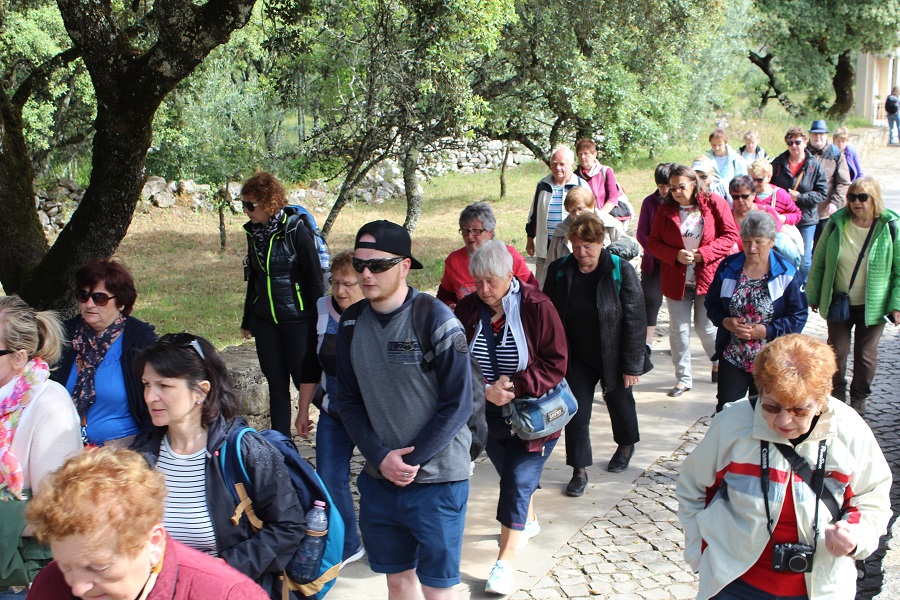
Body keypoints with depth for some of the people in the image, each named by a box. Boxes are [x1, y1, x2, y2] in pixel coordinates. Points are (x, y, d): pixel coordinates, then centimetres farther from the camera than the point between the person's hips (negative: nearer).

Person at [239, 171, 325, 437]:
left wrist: (319, 322, -11)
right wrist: (247, 321, 22)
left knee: (305, 381, -2)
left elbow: (315, 279, -10)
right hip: (265, 322, 6)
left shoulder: (296, 230, -13)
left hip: (298, 319, -6)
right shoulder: (254, 232, 7)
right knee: (276, 385, 9)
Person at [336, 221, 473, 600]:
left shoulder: (437, 320, -14)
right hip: (379, 479, 5)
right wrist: (381, 457, -9)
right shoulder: (352, 323, 2)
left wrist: (411, 462, -14)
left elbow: (457, 404, -12)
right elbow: (349, 400, 5)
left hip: (436, 479, -4)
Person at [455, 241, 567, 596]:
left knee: (518, 481, -6)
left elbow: (555, 364, -16)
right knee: (510, 473, 21)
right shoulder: (468, 309, -7)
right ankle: (529, 521, 50)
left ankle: (505, 563, 1)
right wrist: (486, 391, -22)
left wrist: (515, 386, -26)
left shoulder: (536, 307, -17)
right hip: (488, 414, 5)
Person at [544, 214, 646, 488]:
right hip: (577, 358, 2)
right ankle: (579, 470, 8)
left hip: (613, 358, -2)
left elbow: (635, 321, -14)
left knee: (620, 403, 19)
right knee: (576, 412, -2)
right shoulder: (559, 271, -7)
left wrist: (632, 364, -15)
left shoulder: (621, 271, -17)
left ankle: (626, 445, 48)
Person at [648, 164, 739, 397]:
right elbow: (654, 242, 2)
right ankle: (683, 378, 15)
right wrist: (675, 255, -16)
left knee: (706, 327, 5)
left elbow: (731, 235, -6)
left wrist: (703, 253, -16)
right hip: (676, 279, 2)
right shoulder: (666, 209, 2)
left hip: (708, 276, -2)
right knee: (679, 329, 3)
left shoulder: (714, 204, -5)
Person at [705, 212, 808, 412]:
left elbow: (798, 316, -7)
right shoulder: (728, 267, 1)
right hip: (731, 357, 2)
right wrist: (726, 321, -13)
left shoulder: (787, 273, -8)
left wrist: (767, 331, -18)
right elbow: (711, 304, 7)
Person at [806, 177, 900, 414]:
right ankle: (836, 394, 29)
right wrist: (813, 295, 4)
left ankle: (859, 398, 31)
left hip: (873, 305, -1)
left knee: (865, 354, 11)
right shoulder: (837, 223, -5)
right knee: (836, 351, 8)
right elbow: (819, 261, 2)